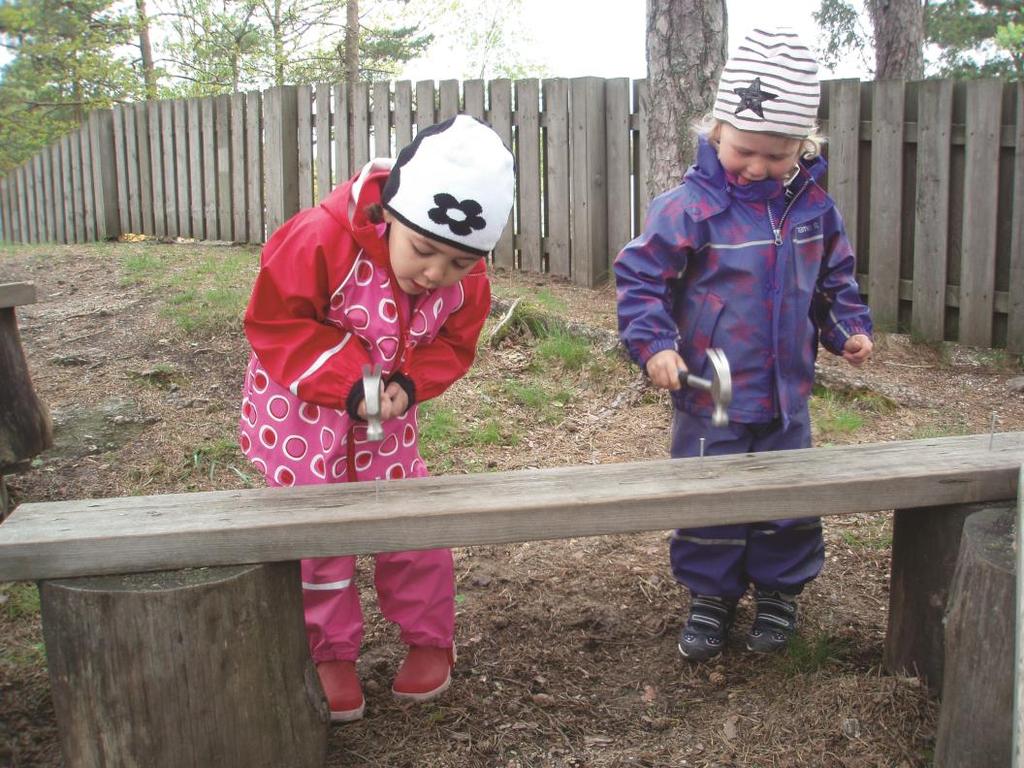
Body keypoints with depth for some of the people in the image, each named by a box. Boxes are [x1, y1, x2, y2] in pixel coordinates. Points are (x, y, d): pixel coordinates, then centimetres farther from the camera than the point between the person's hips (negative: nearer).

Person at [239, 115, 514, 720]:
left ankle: (430, 639, 24)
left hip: (390, 407, 3)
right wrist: (347, 382, -32)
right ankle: (332, 653, 19)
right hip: (301, 402, -3)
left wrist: (408, 384, -23)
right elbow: (274, 321, -24)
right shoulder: (318, 240, -32)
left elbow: (451, 346, -3)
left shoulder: (466, 278, -18)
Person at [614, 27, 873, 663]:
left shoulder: (813, 206, 0)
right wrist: (654, 344, -24)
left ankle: (780, 591, 35)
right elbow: (641, 278, -13)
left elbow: (835, 278, 16)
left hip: (787, 395, 4)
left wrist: (850, 328, 3)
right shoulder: (689, 207, -15)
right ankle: (712, 596, 28)